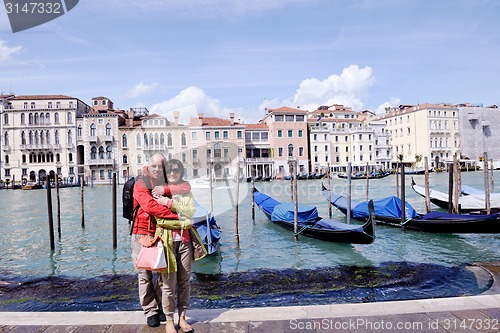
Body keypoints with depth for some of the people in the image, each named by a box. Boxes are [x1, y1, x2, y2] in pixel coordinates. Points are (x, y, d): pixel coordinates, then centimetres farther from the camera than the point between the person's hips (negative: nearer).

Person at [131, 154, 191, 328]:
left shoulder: (167, 183, 8)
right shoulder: (140, 184, -7)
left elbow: (186, 187, -6)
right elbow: (150, 206, -23)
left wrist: (166, 189, -18)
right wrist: (175, 216, -26)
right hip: (143, 233, -3)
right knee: (145, 274, 3)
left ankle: (162, 308, 25)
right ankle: (150, 311, 18)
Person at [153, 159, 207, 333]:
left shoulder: (186, 191, 12)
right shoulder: (160, 192, 4)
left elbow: (191, 211, -5)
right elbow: (159, 218, -3)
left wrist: (170, 203, -12)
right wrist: (182, 222, -5)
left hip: (185, 239, 3)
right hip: (167, 239, -3)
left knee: (184, 281, 9)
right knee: (169, 282, 0)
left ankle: (182, 317, 23)